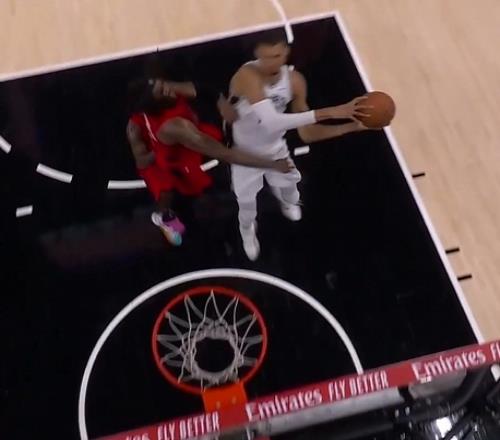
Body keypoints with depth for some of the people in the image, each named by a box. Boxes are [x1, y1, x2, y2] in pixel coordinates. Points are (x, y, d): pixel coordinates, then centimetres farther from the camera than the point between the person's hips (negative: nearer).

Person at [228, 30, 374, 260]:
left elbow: (306, 133, -16)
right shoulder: (247, 76, -39)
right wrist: (328, 112, -55)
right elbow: (271, 123, -53)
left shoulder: (294, 81, -21)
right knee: (247, 205, 10)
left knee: (289, 185, 27)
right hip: (245, 152, -4)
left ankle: (287, 202, 68)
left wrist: (350, 127, -30)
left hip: (275, 148, 4)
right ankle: (247, 230, 49)